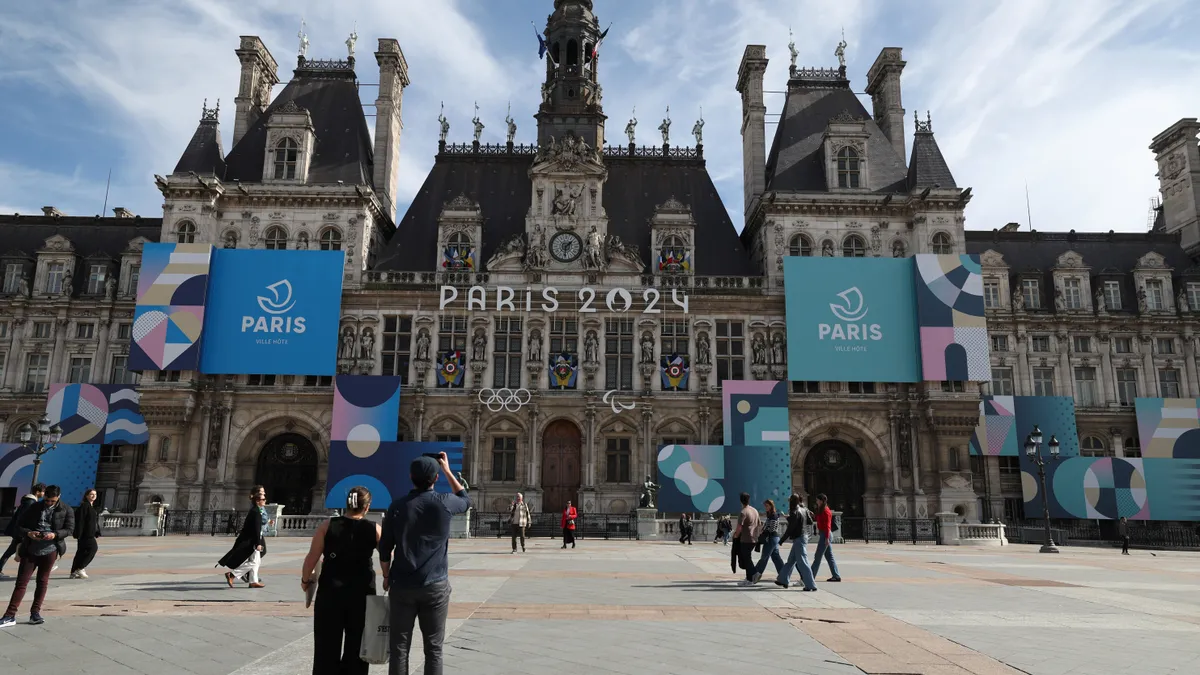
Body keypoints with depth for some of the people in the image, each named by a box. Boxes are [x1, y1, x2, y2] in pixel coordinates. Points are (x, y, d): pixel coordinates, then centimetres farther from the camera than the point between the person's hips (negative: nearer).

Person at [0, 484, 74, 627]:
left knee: (42, 582, 7)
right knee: (21, 582, -1)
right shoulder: (34, 508, 5)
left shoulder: (66, 510, 2)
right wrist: (28, 533, -16)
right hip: (30, 550, 1)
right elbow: (19, 526, 6)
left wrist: (55, 534, -20)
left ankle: (35, 613, 16)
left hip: (50, 550, -1)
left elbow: (70, 528, -1)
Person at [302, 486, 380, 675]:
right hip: (361, 594, 0)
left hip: (330, 593, 0)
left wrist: (305, 580, 11)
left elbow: (311, 558, -5)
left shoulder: (328, 526, -5)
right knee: (356, 647, 13)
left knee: (327, 646, 11)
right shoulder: (374, 530, -4)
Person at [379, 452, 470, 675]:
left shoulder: (398, 506, -3)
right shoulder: (444, 503, -6)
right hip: (436, 586, -1)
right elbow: (466, 500, 18)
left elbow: (384, 549, 2)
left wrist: (387, 576, 17)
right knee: (433, 648, 6)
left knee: (399, 646, 9)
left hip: (402, 585, 1)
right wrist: (447, 470, 21)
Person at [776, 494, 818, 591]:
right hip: (804, 536, 9)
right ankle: (783, 580, 27)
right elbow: (810, 522, 15)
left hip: (798, 539, -9)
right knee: (791, 560, 18)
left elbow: (790, 529, -18)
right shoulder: (804, 510, 5)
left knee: (802, 562, -4)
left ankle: (811, 585, -1)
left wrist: (781, 540, -10)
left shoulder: (795, 513, -19)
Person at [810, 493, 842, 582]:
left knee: (817, 557, -5)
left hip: (825, 535, -10)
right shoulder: (821, 510, 15)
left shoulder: (826, 511, -14)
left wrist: (826, 538, -21)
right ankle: (836, 576, 14)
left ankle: (811, 576, -1)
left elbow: (827, 526, -18)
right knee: (829, 556, 11)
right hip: (823, 535, 10)